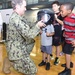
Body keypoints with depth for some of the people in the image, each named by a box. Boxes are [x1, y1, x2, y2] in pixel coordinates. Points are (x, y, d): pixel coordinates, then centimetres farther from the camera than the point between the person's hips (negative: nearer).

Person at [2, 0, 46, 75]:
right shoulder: (16, 19, -24)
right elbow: (28, 34, -27)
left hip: (20, 48, 10)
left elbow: (26, 31, 14)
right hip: (18, 51, -10)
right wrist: (37, 25, -13)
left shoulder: (15, 17, 9)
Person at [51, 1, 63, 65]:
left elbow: (62, 23, -12)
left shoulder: (60, 14, -5)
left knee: (57, 45, 5)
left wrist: (56, 18, -22)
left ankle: (57, 58, 14)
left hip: (58, 32, -5)